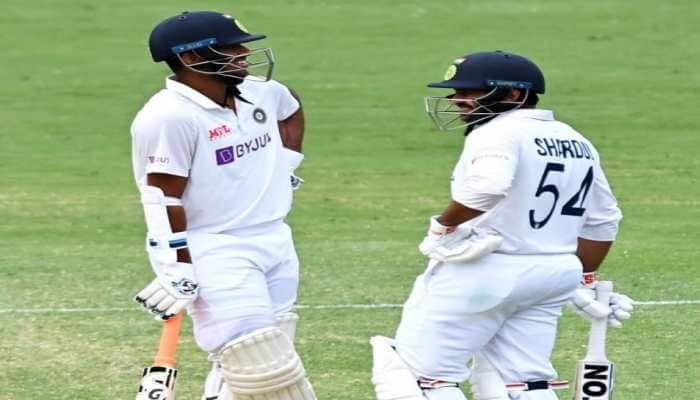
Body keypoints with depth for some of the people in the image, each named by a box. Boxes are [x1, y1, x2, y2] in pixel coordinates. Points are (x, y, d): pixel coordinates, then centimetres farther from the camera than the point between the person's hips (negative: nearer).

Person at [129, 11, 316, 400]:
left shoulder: (261, 93, 5)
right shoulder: (169, 116, -19)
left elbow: (292, 111, 30)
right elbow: (163, 200, -19)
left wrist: (282, 169, 21)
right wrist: (178, 272, -21)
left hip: (276, 244, 9)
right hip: (215, 254, -8)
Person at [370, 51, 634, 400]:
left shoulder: (498, 133, -12)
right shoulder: (577, 143, 15)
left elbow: (487, 187, -32)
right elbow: (602, 222, 20)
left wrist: (443, 226, -19)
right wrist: (583, 281, 27)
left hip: (482, 273, -9)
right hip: (550, 279, 9)